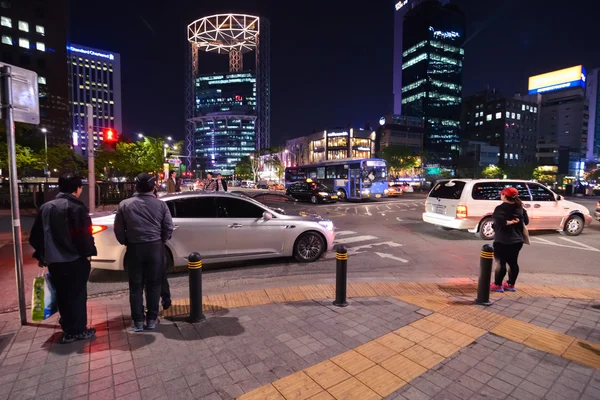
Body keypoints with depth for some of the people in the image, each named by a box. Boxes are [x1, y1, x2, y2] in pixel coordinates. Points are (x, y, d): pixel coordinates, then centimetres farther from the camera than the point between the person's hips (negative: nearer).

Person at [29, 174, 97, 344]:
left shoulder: (45, 207, 8)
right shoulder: (77, 207, -14)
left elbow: (36, 235, 13)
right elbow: (84, 234, -17)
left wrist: (40, 256, 21)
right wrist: (88, 252, -4)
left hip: (53, 260, 6)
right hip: (75, 259, -6)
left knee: (62, 295, 16)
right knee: (77, 294, 4)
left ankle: (68, 329, 27)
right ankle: (78, 330, 11)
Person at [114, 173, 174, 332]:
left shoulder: (125, 204, 0)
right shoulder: (160, 204, -3)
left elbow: (118, 229, 2)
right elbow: (169, 227, -3)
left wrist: (126, 243, 17)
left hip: (134, 248, 1)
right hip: (155, 248, 0)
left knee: (136, 286, 11)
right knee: (154, 285, 9)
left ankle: (138, 321, 16)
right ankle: (152, 319, 17)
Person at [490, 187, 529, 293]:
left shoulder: (500, 208, -15)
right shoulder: (520, 208, 8)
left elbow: (499, 221, -29)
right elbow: (526, 221, 12)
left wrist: (509, 222, -14)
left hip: (502, 240, -7)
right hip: (517, 240, 7)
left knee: (500, 262, 0)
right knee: (513, 262, 14)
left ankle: (497, 285, 7)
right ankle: (511, 284, 24)